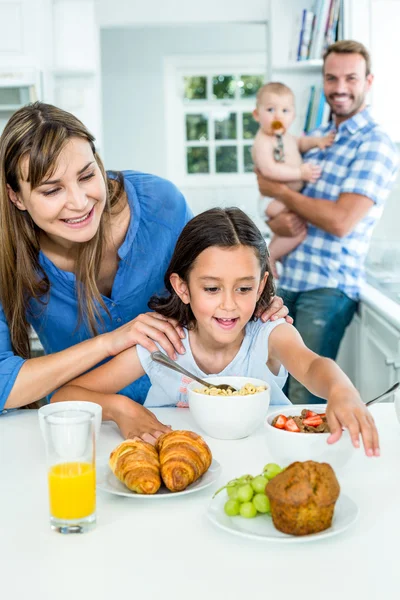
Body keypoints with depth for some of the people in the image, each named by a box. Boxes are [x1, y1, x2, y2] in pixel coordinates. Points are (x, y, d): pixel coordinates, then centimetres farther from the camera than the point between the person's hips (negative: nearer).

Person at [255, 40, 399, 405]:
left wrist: (278, 190, -8)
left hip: (328, 287, -6)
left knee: (304, 399, -4)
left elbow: (340, 221, -20)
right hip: (286, 279, 7)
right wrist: (278, 221, -11)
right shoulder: (314, 138, 14)